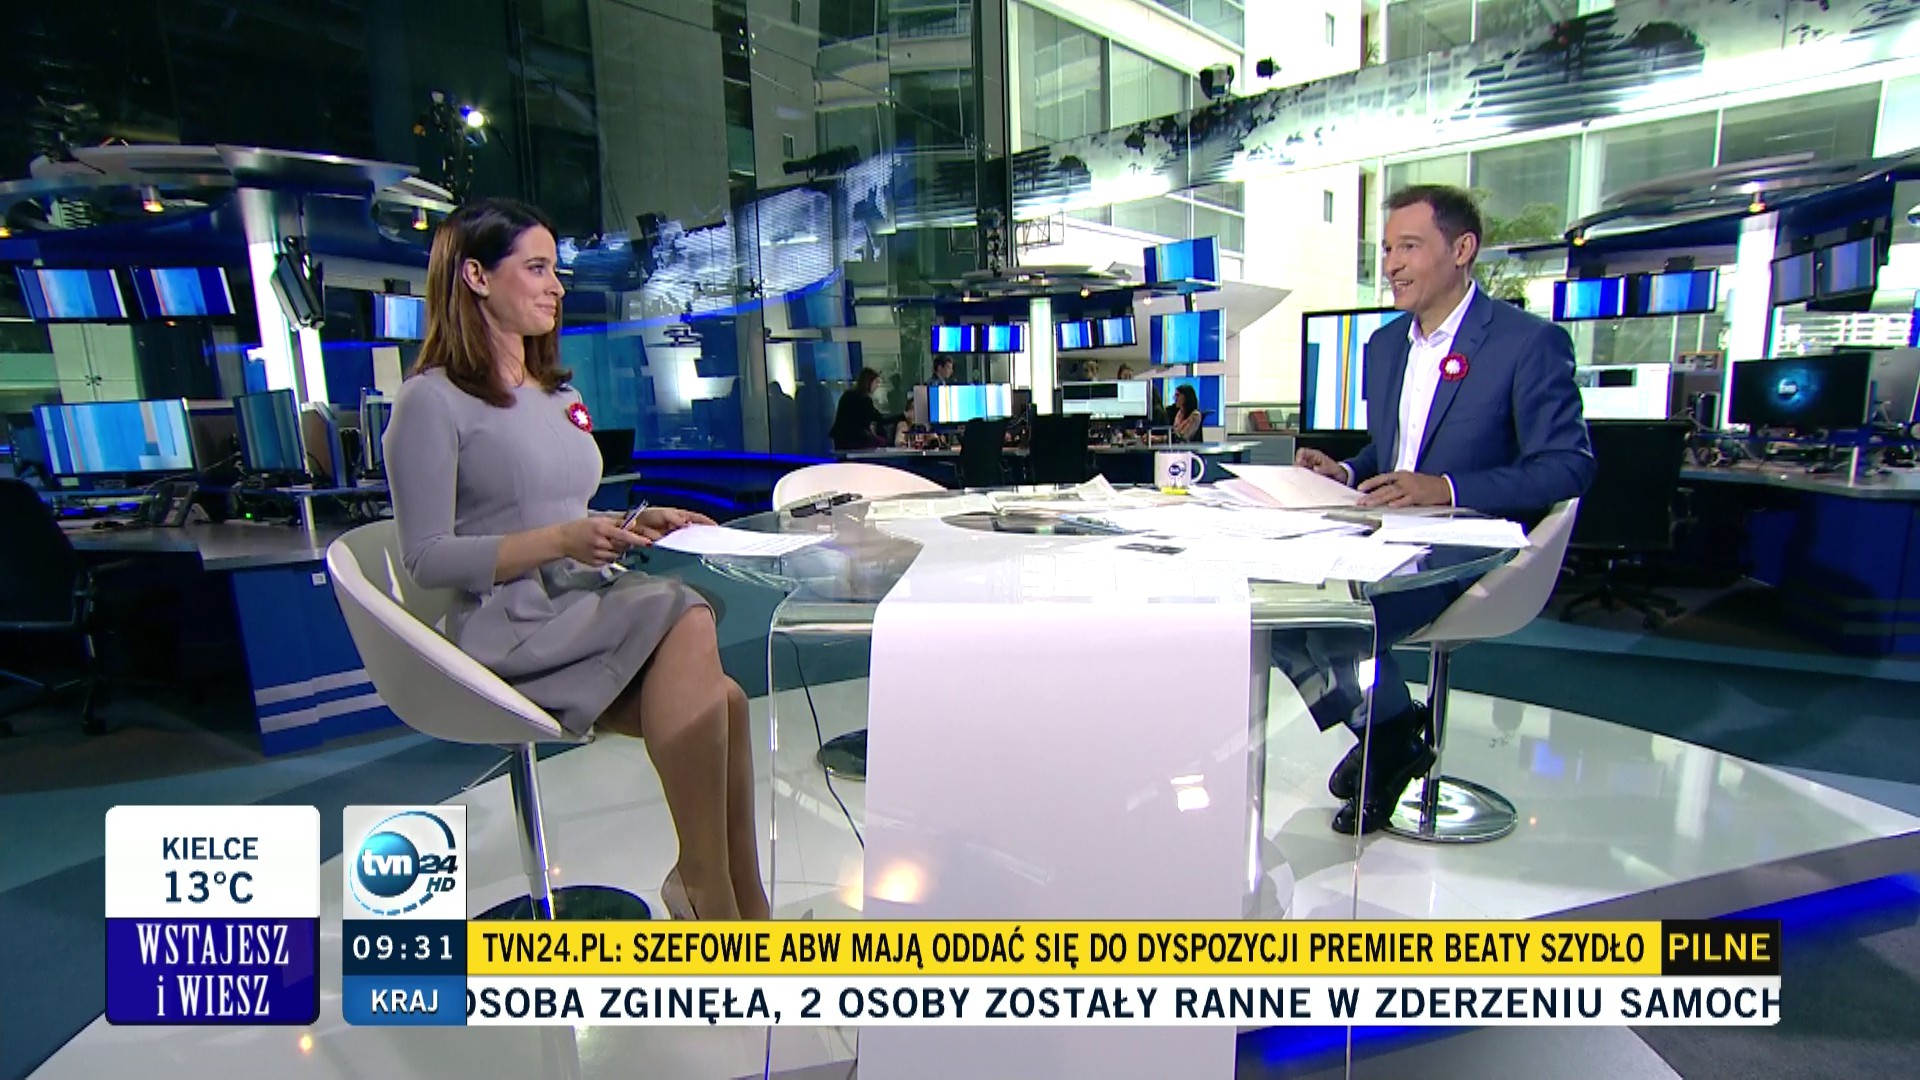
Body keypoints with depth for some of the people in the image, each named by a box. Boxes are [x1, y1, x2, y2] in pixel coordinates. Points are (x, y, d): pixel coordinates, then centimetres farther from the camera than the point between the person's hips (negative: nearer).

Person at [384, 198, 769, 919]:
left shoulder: (561, 396, 23)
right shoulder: (431, 401, -1)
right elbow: (427, 558, -8)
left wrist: (633, 528, 5)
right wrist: (561, 542, -20)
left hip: (595, 606, 7)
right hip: (512, 628, -6)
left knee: (718, 702, -25)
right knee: (687, 620, -33)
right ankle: (710, 889, -24)